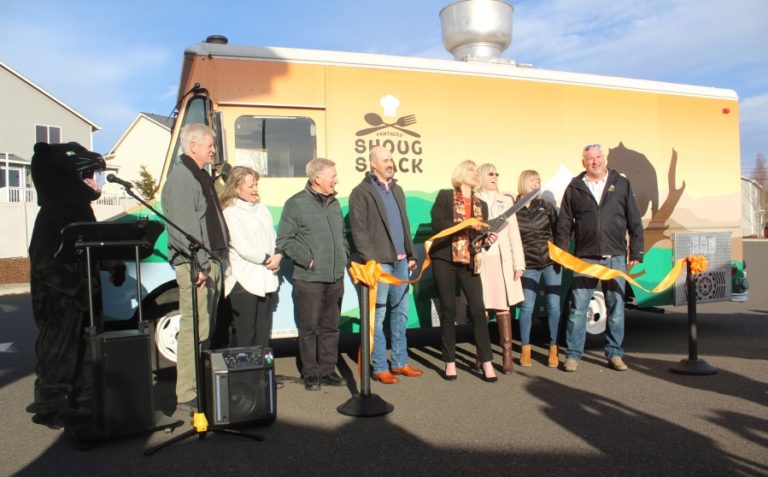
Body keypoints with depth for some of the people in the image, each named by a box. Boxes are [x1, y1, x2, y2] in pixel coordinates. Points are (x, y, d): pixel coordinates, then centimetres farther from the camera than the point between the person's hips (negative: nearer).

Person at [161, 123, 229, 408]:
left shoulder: (202, 176, 21)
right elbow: (184, 226, -19)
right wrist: (199, 264, -22)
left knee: (206, 329, 15)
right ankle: (187, 395, 0)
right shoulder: (181, 176, -11)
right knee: (194, 330, -7)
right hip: (194, 266, -10)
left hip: (210, 263, 10)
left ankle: (202, 387, 25)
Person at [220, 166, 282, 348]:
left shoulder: (261, 208, 15)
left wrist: (277, 256, -5)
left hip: (266, 280, 7)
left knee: (263, 335, 13)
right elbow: (242, 248, -15)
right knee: (246, 335, -2)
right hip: (244, 281, -7)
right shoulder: (230, 212, -7)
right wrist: (267, 260, -7)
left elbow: (273, 237, 14)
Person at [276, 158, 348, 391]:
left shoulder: (334, 203, 13)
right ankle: (311, 373, 17)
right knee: (309, 328, 4)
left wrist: (344, 256, 10)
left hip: (335, 278, 6)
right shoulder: (296, 203, -7)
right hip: (309, 279, -6)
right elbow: (284, 240, -9)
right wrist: (307, 259, -13)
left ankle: (327, 370, 23)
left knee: (331, 327, 12)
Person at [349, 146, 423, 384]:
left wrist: (411, 254, 14)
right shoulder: (361, 192, -5)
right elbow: (359, 230, -11)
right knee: (378, 316, -1)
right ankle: (379, 367, 9)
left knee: (401, 313, 12)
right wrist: (370, 260, -17)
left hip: (400, 261, 7)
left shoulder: (397, 189, 17)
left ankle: (400, 362, 23)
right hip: (379, 262, -7)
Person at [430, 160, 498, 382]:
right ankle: (450, 362, 13)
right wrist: (465, 224, -18)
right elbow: (437, 223, -10)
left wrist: (488, 238, -10)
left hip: (470, 261, 3)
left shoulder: (481, 204, 16)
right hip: (444, 259, -3)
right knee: (448, 310, 2)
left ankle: (486, 362, 5)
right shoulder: (445, 196, 3)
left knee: (478, 309, -4)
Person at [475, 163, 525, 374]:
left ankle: (507, 356, 2)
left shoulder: (506, 201, 16)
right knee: (481, 308, -1)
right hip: (479, 260, -2)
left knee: (503, 307, -1)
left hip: (502, 260, 2)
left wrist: (519, 263, 5)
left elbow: (514, 233, 11)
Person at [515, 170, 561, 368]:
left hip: (551, 262, 2)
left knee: (554, 306, 2)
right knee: (527, 307, -2)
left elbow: (557, 230, 10)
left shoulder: (546, 206, 5)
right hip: (529, 266, -2)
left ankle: (553, 349, 16)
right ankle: (525, 349, 12)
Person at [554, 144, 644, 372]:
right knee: (577, 308, -1)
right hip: (584, 258, -1)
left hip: (615, 257, 1)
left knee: (616, 308, 8)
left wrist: (636, 252, 2)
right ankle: (572, 355, 9)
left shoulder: (622, 185, 8)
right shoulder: (574, 188, 5)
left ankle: (614, 354, 21)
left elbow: (634, 222, 8)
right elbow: (564, 224, 6)